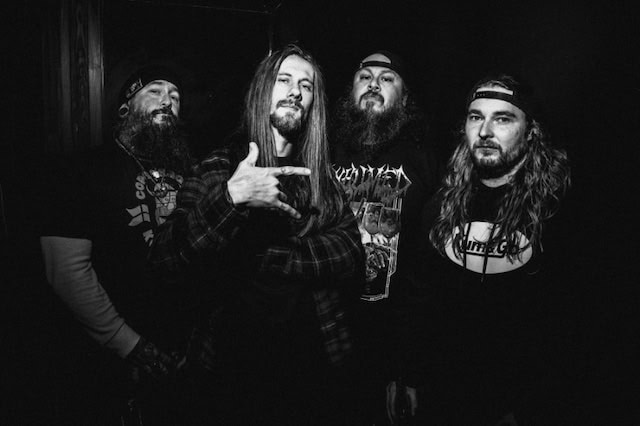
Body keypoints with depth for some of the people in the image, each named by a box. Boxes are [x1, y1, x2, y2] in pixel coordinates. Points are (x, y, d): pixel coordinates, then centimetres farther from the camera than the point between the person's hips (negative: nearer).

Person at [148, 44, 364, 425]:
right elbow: (165, 260, -15)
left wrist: (266, 256, -17)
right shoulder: (220, 168, -3)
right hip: (240, 365, -2)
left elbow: (352, 253, -7)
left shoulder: (321, 176, 6)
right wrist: (229, 198, -28)